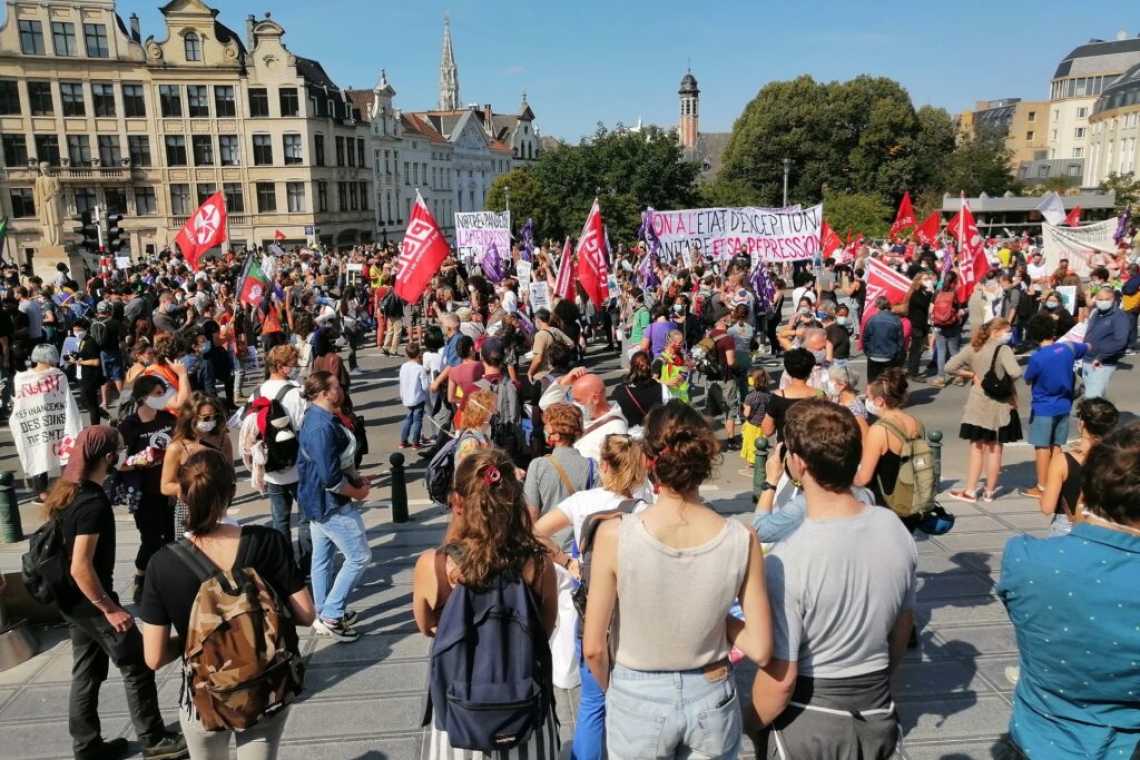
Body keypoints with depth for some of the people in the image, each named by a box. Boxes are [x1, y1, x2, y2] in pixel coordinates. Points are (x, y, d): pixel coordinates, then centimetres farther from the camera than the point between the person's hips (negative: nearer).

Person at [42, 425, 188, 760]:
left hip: (72, 598, 9)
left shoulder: (68, 491, 3)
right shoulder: (92, 502, -27)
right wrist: (110, 609, -22)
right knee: (138, 666, 4)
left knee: (88, 670, 18)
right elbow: (81, 568, -29)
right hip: (89, 599, -9)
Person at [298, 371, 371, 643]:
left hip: (318, 499, 10)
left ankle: (325, 612, 32)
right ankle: (330, 617, 7)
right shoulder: (322, 427, -28)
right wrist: (357, 492, -14)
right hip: (331, 503, -10)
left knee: (322, 556, 19)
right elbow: (331, 479, -30)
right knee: (359, 557, -1)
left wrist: (356, 476, 7)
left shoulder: (317, 417, 5)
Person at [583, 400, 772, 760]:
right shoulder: (742, 540, -16)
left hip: (637, 700, -2)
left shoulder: (615, 534, -22)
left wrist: (612, 690, 5)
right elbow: (760, 649, -11)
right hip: (711, 699, 2)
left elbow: (593, 648, -15)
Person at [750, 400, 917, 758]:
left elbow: (780, 681, -22)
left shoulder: (787, 560, -29)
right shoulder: (895, 530, -10)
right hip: (878, 718, 5)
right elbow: (902, 632, 5)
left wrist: (751, 727, -3)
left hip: (807, 726, -5)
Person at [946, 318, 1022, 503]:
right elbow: (1015, 373, -29)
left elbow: (950, 367, -3)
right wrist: (1006, 379, -8)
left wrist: (971, 374, 2)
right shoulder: (1003, 349, -14)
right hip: (999, 405, -3)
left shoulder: (972, 348, -1)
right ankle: (989, 492, 17)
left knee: (977, 448, 11)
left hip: (978, 404, 3)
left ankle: (970, 491, 11)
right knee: (995, 449, 10)